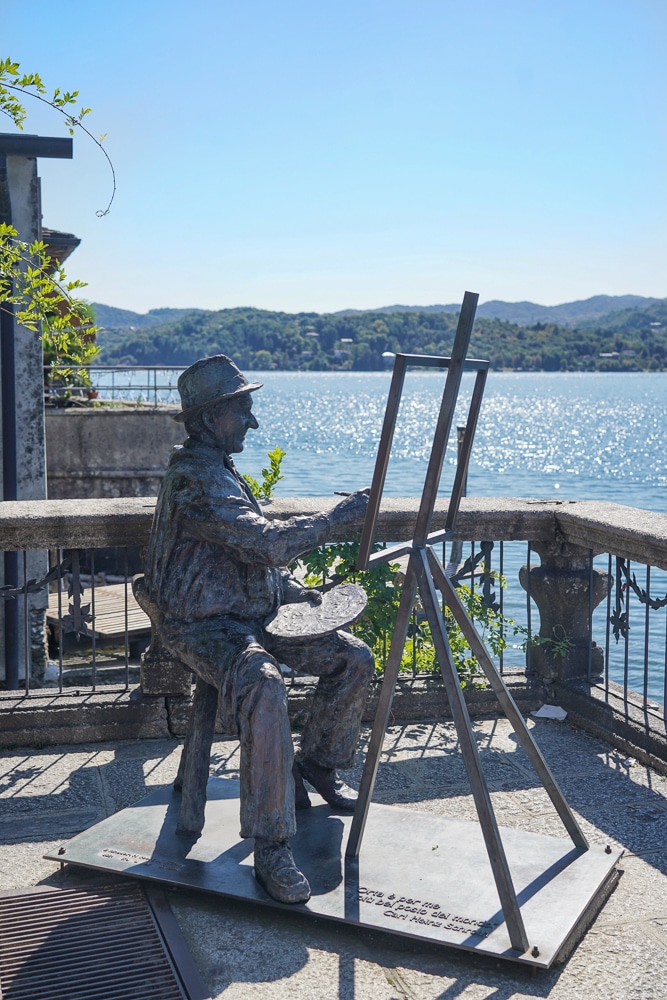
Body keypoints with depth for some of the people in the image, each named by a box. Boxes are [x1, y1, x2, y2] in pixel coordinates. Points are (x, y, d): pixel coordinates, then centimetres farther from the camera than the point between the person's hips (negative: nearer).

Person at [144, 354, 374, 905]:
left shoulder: (222, 470, 13)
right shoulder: (194, 479, -21)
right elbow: (267, 543, -30)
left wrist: (293, 589, 9)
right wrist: (337, 517, -22)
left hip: (254, 614, 10)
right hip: (204, 627, -10)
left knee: (354, 657, 3)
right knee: (264, 689, -36)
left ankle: (317, 761, 24)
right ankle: (271, 848, -28)